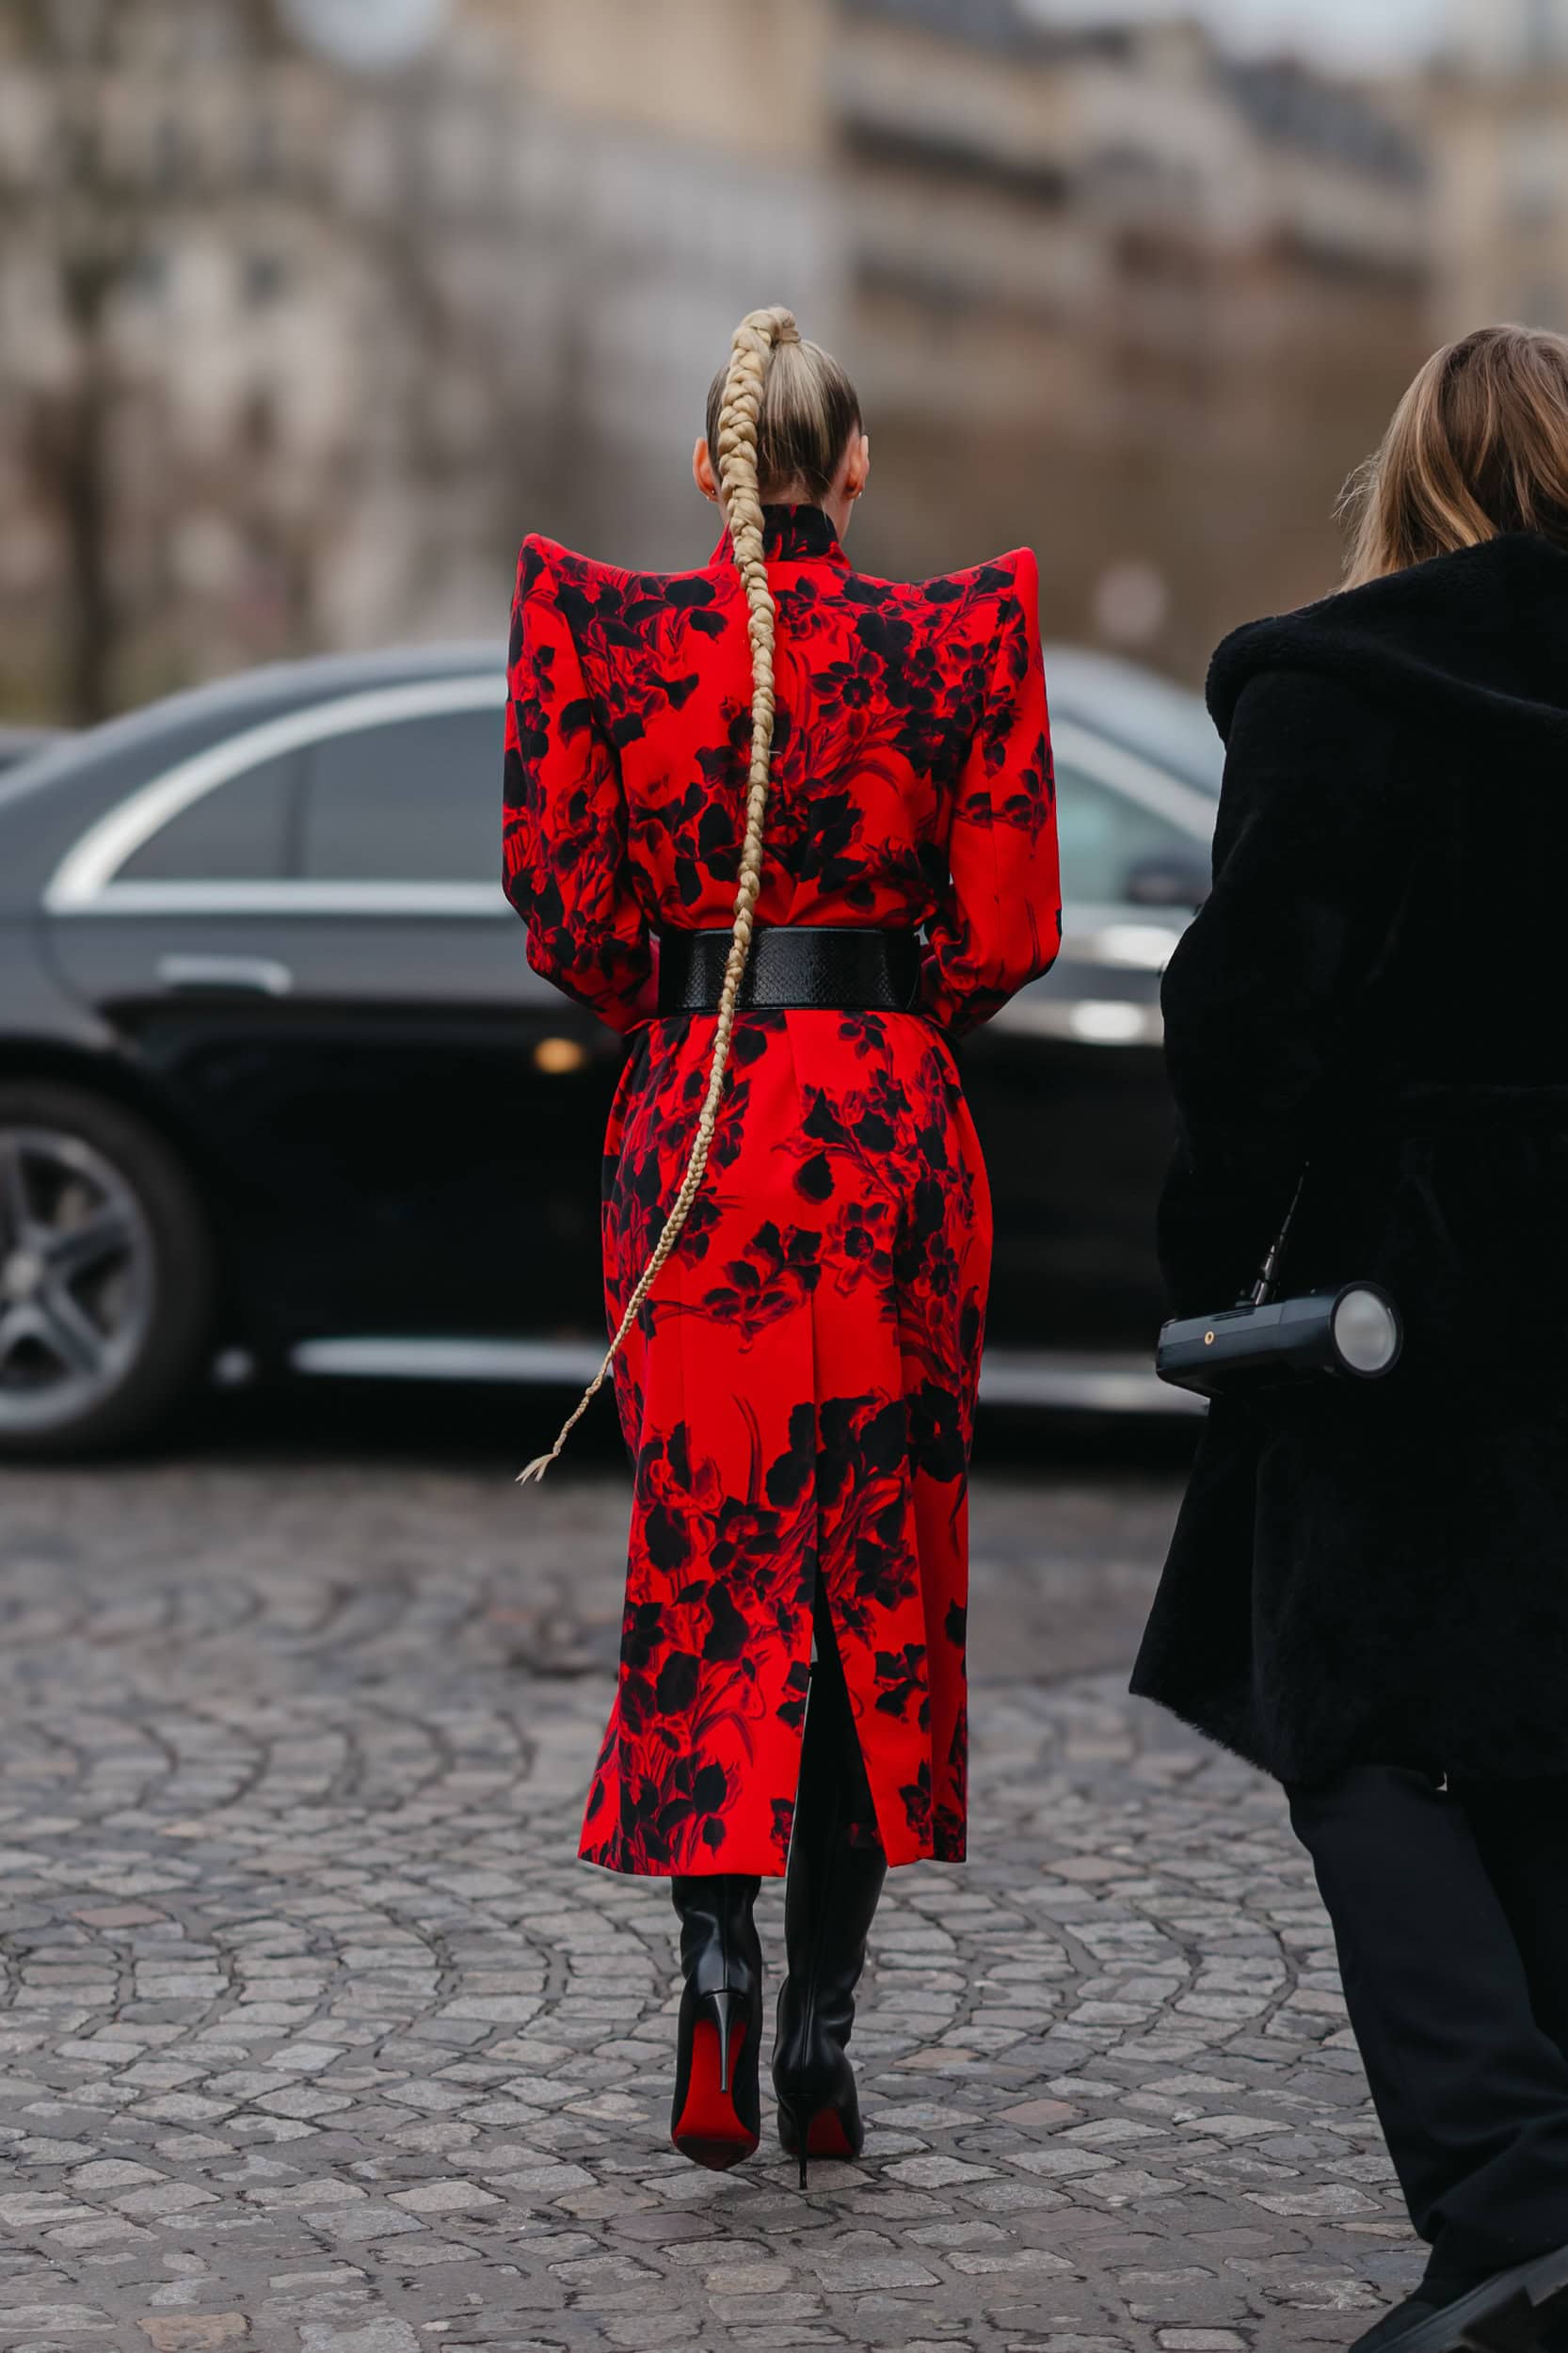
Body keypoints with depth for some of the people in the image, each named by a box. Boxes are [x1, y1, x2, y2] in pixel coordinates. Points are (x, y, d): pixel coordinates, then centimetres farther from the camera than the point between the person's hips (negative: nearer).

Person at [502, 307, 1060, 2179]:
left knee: (703, 1552, 9)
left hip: (687, 1126, 0)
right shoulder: (958, 643, -3)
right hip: (888, 1127, 0)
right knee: (878, 1570, 8)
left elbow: (564, 911, -1)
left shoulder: (608, 634, -3)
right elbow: (1005, 928, -3)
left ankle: (714, 1938, -13)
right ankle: (821, 2027, 8)